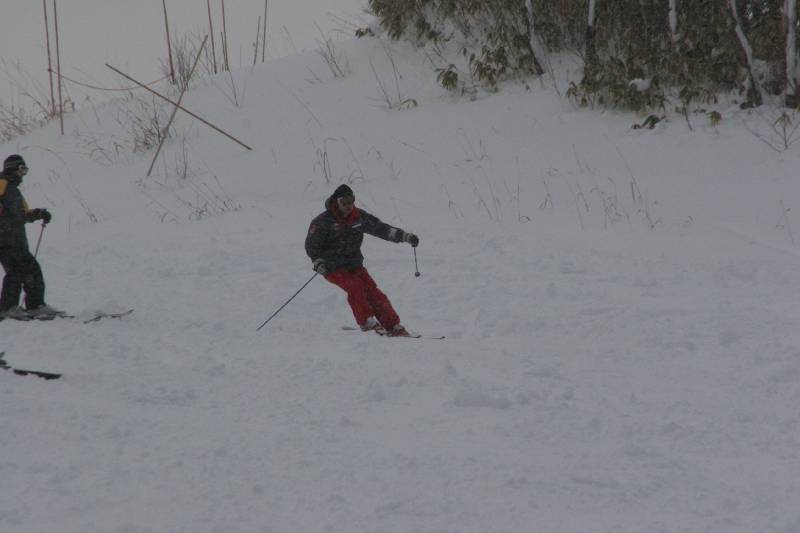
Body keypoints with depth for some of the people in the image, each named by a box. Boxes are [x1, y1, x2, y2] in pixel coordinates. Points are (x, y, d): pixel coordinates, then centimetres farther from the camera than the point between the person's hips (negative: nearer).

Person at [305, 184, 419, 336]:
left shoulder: (359, 217, 4)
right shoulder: (323, 221, -8)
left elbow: (380, 228, 7)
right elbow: (311, 245, -9)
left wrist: (405, 236, 0)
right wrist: (318, 262, -27)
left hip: (354, 265, 4)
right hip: (333, 267, -4)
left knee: (372, 291, -11)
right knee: (354, 285, -29)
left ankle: (394, 327, -12)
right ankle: (366, 322, -23)